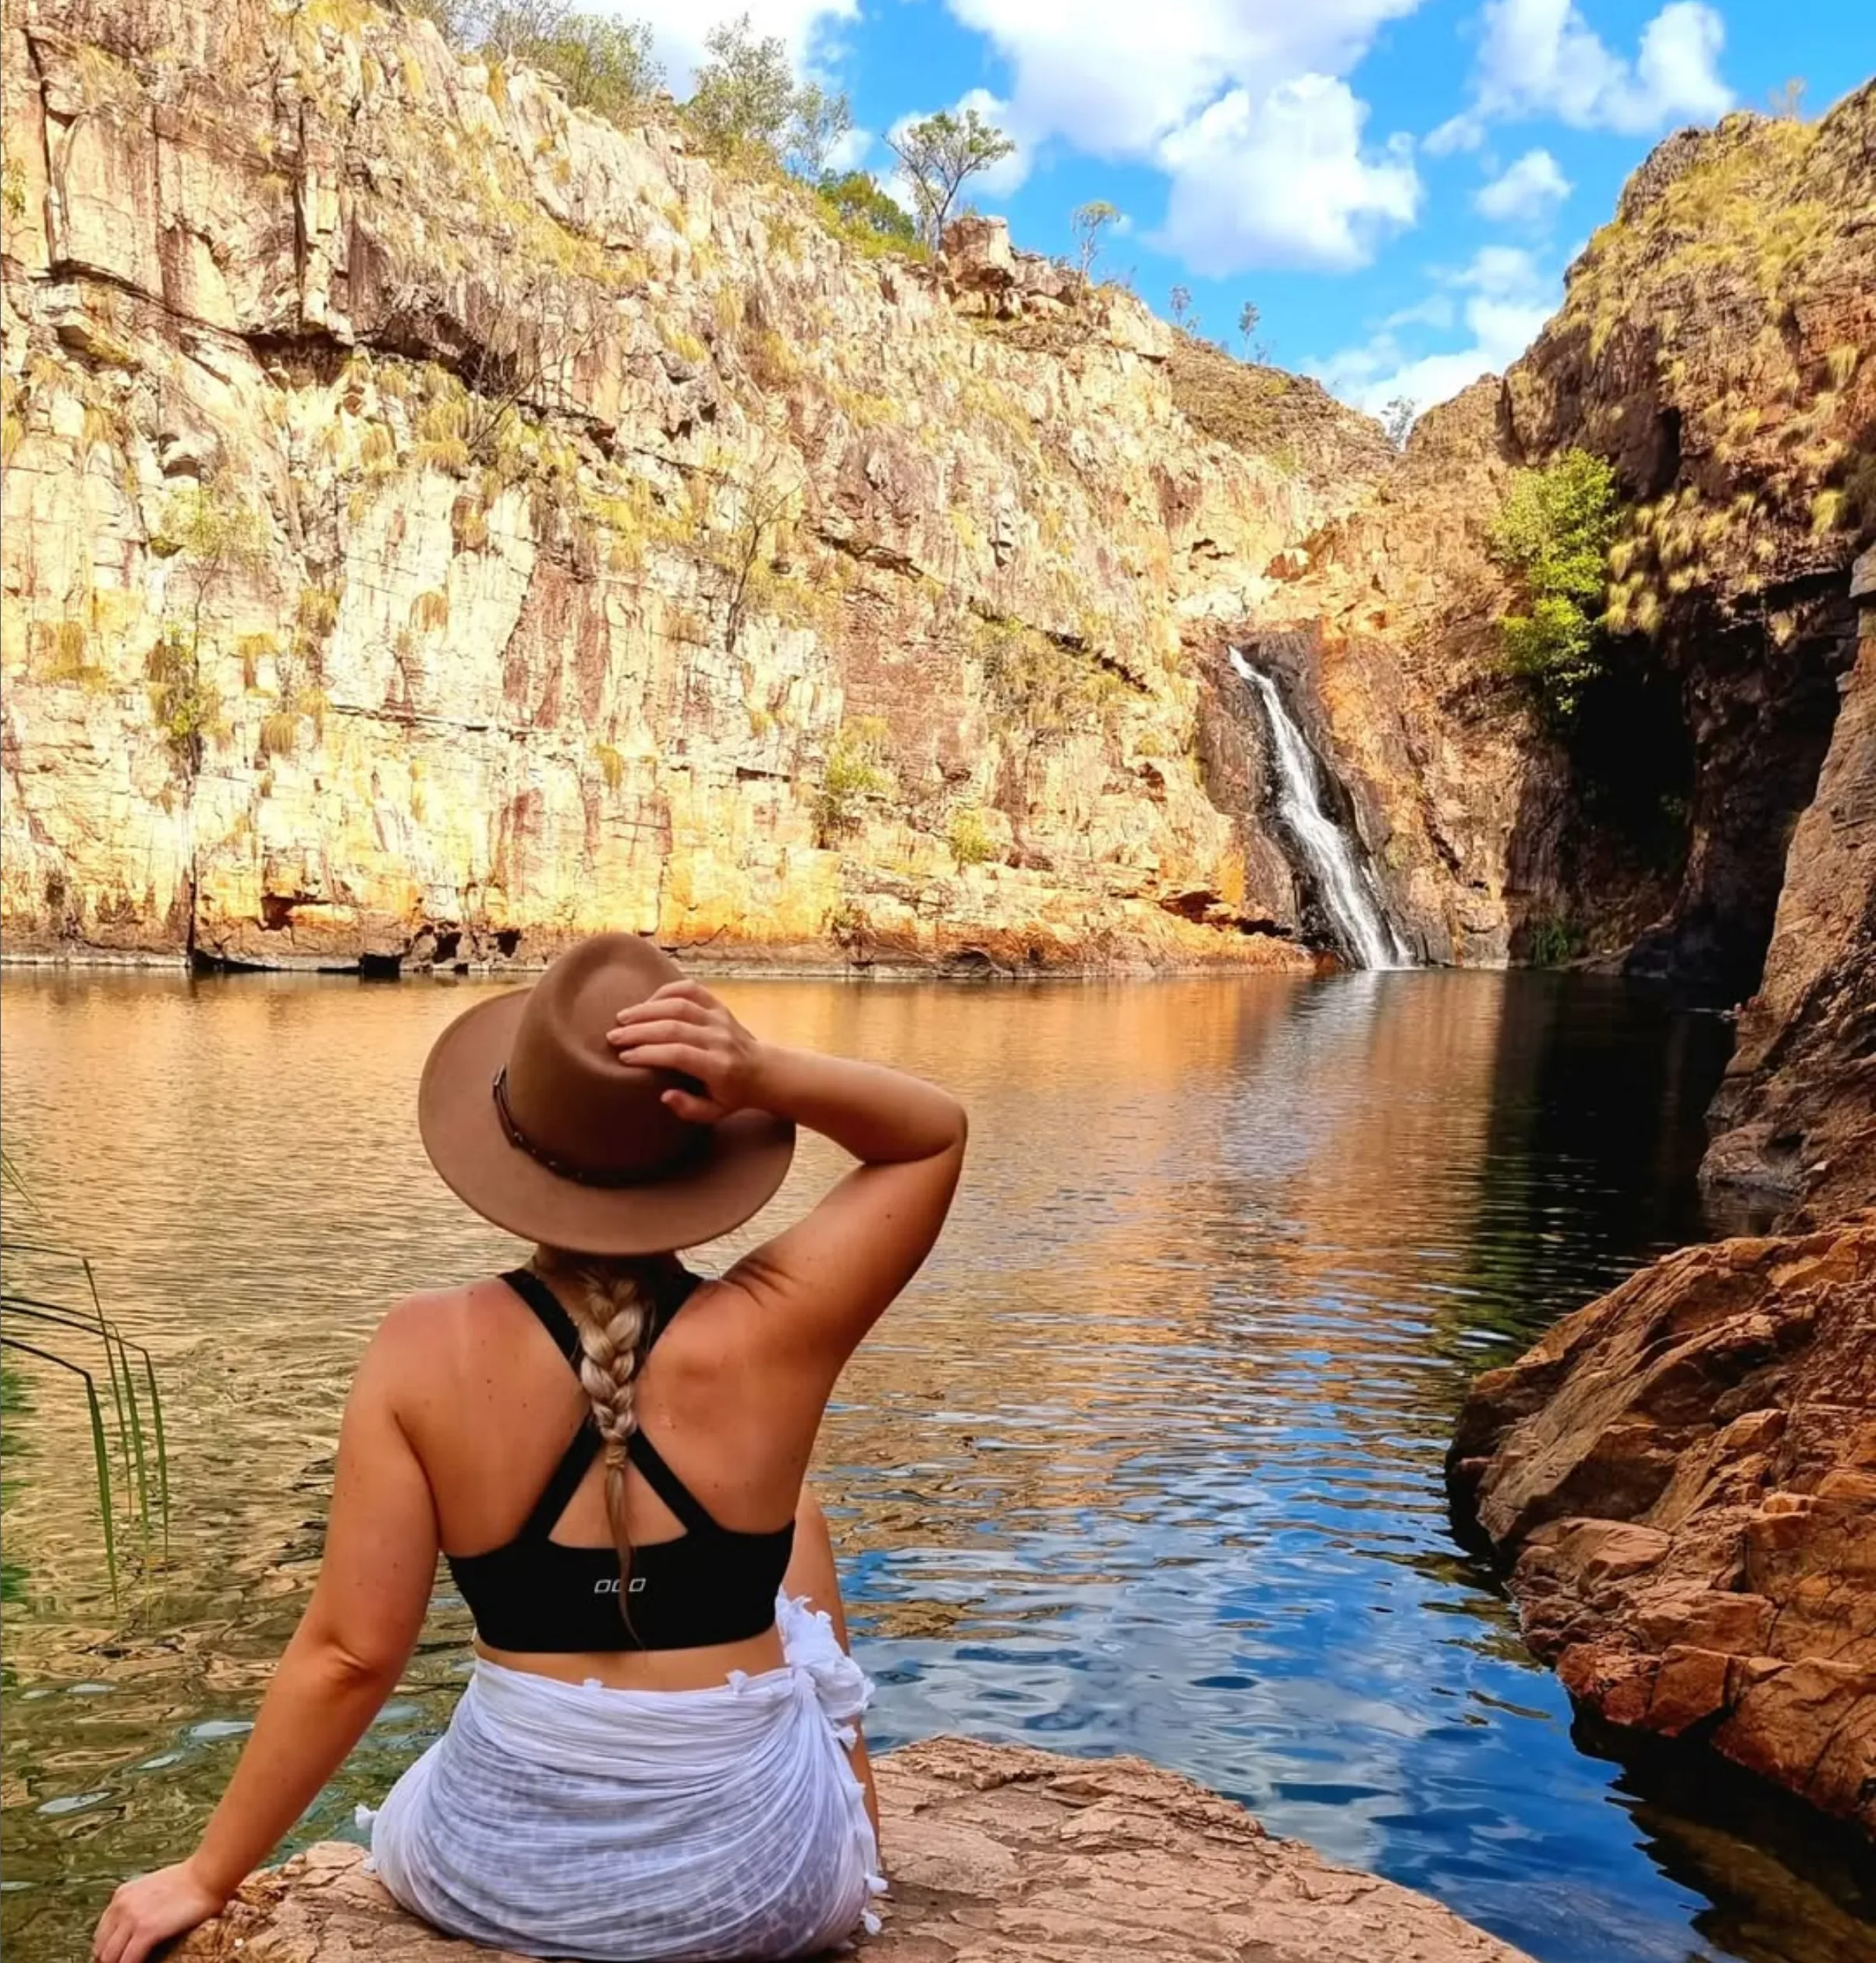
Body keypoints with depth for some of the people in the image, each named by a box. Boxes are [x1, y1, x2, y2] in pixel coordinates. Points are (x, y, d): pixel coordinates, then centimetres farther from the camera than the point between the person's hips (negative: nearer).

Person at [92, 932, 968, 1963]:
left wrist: (207, 1876, 1)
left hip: (495, 1875, 1)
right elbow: (936, 1131, -6)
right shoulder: (768, 1335, -20)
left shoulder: (424, 1353, -18)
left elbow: (350, 1652, -13)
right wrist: (767, 1078, -23)